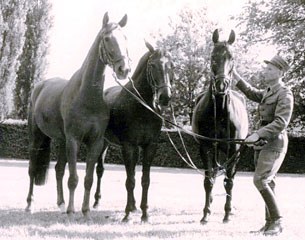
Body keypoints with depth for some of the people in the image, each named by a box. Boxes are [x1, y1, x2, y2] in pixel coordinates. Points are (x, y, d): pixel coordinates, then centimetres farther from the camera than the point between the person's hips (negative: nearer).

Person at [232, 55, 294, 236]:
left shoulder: (284, 94, -13)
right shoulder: (268, 92, 15)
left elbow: (281, 122, -23)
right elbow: (252, 93, 36)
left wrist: (258, 134, -29)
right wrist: (237, 78, 29)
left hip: (274, 143, -9)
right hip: (262, 143, 9)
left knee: (260, 180, -16)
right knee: (267, 183, 9)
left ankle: (277, 222, -9)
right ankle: (270, 224, 14)